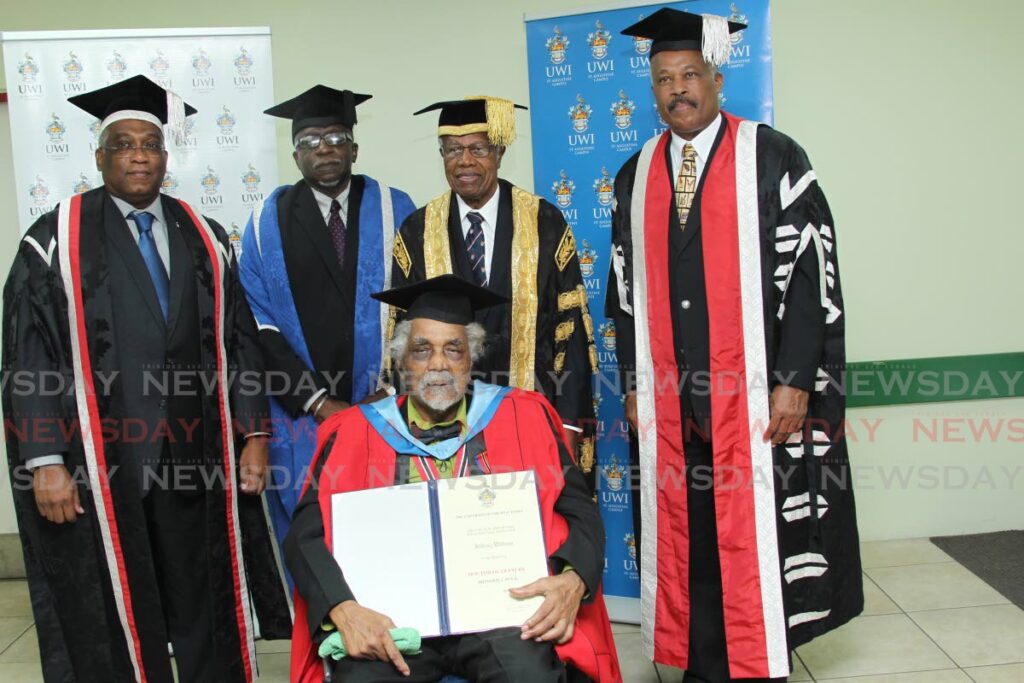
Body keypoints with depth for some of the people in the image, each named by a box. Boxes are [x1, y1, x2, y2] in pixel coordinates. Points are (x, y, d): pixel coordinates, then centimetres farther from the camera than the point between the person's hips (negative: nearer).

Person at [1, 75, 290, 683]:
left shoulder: (205, 239, 9)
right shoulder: (56, 240, 0)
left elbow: (240, 340, 9)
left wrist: (253, 433, 2)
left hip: (197, 461, 3)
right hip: (100, 467, -2)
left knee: (206, 614, 11)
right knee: (115, 629, 9)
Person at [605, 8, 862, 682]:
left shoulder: (774, 158, -1)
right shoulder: (636, 177, 11)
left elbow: (810, 272, -6)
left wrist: (794, 381, -12)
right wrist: (635, 385, 9)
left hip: (757, 396, -4)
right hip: (670, 399, 4)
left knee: (754, 537, 2)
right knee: (683, 537, 9)